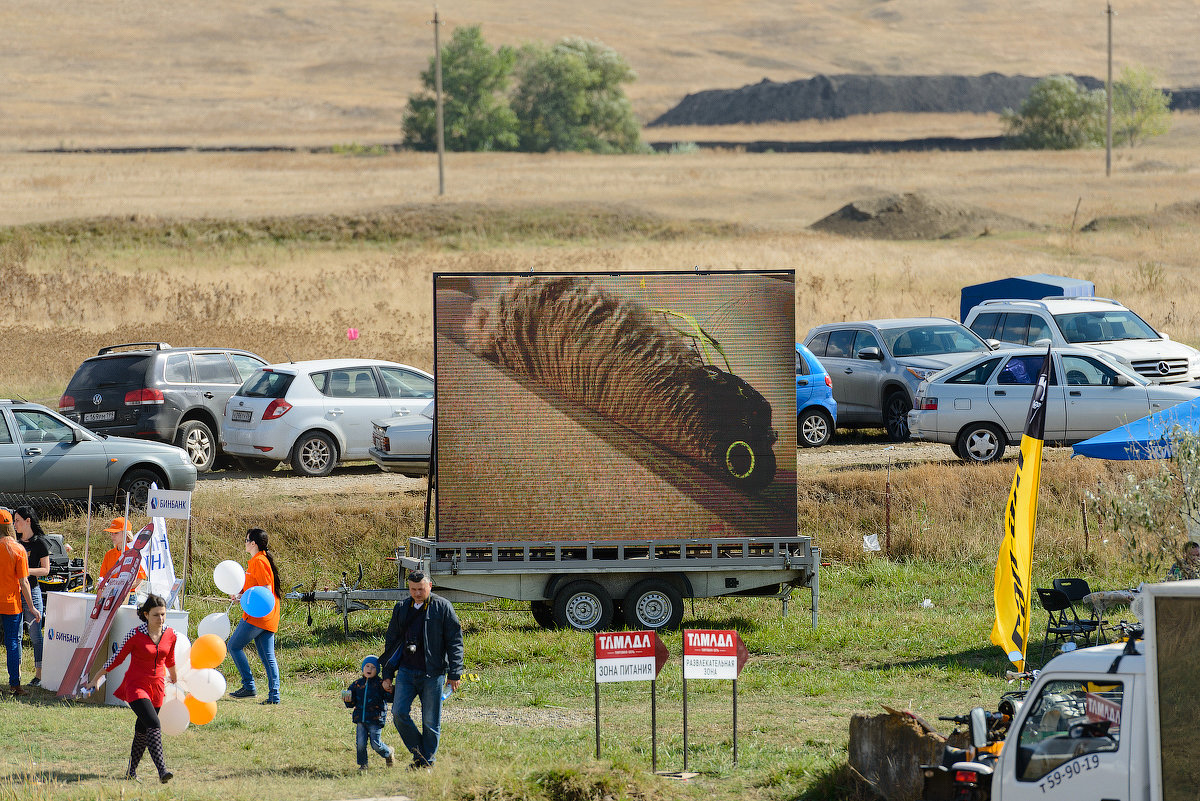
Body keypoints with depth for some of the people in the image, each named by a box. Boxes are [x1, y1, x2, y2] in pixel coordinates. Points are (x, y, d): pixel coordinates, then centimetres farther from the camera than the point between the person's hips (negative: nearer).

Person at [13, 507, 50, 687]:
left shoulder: (39, 542, -3)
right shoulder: (16, 542, 13)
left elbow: (45, 570, -5)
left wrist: (27, 571, -19)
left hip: (32, 590, -6)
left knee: (35, 635, -4)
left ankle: (39, 675, 0)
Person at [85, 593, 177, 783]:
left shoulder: (171, 635, 0)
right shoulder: (135, 635, -14)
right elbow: (117, 658, -2)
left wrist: (174, 678, 36)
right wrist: (96, 678, 5)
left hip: (156, 688, 5)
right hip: (135, 686, -5)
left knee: (142, 731, 14)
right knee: (154, 725, -21)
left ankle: (131, 771, 29)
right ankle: (161, 770, -29)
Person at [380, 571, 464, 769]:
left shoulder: (442, 608, 0)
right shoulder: (401, 609, 11)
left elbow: (454, 642, -1)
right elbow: (391, 641, 18)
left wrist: (454, 673, -6)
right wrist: (387, 675, 14)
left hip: (433, 673, -4)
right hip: (406, 670, 4)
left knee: (430, 721, 1)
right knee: (399, 712, -9)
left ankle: (428, 762, 12)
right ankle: (419, 755, 5)